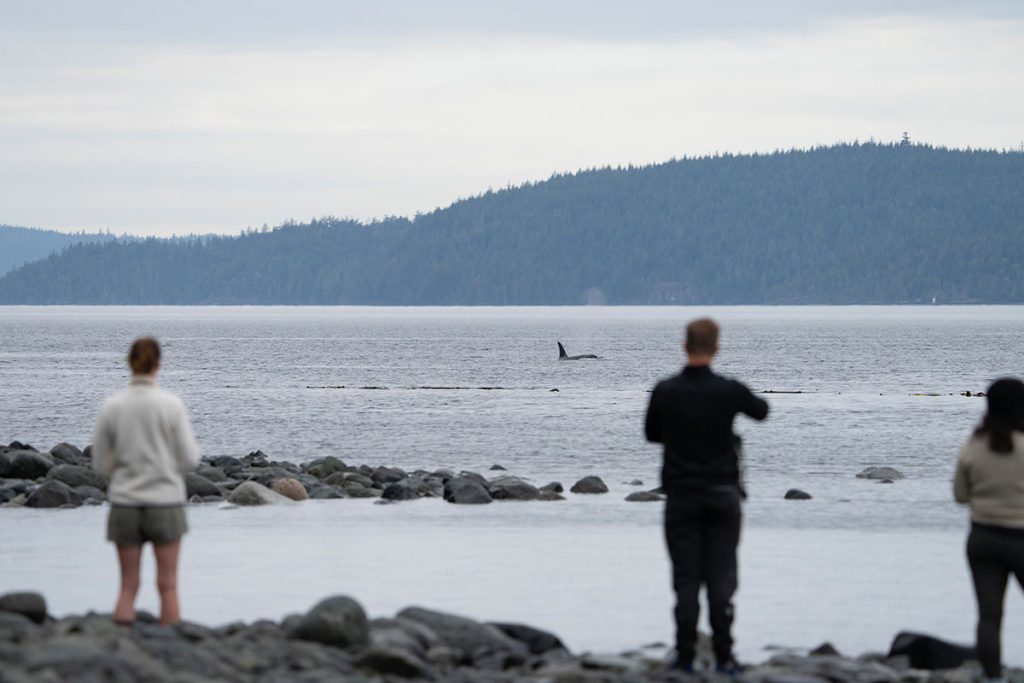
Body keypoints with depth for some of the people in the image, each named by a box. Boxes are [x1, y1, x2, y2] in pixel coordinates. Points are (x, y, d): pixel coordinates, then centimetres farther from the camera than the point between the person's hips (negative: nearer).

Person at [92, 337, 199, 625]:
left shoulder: (111, 406, -3)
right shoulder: (171, 405, -9)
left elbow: (101, 464, 3)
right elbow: (190, 459, -6)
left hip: (125, 504, 2)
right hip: (165, 502, -2)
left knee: (128, 586, 9)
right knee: (168, 585, 5)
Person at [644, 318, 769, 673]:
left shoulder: (665, 391, -7)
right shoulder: (730, 390, -8)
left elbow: (651, 433, 8)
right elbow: (761, 411, 13)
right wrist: (757, 401, 34)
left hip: (681, 495, 0)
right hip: (723, 494, 0)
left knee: (686, 578, 4)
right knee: (722, 578, 3)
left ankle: (685, 657, 4)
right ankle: (723, 657, 2)